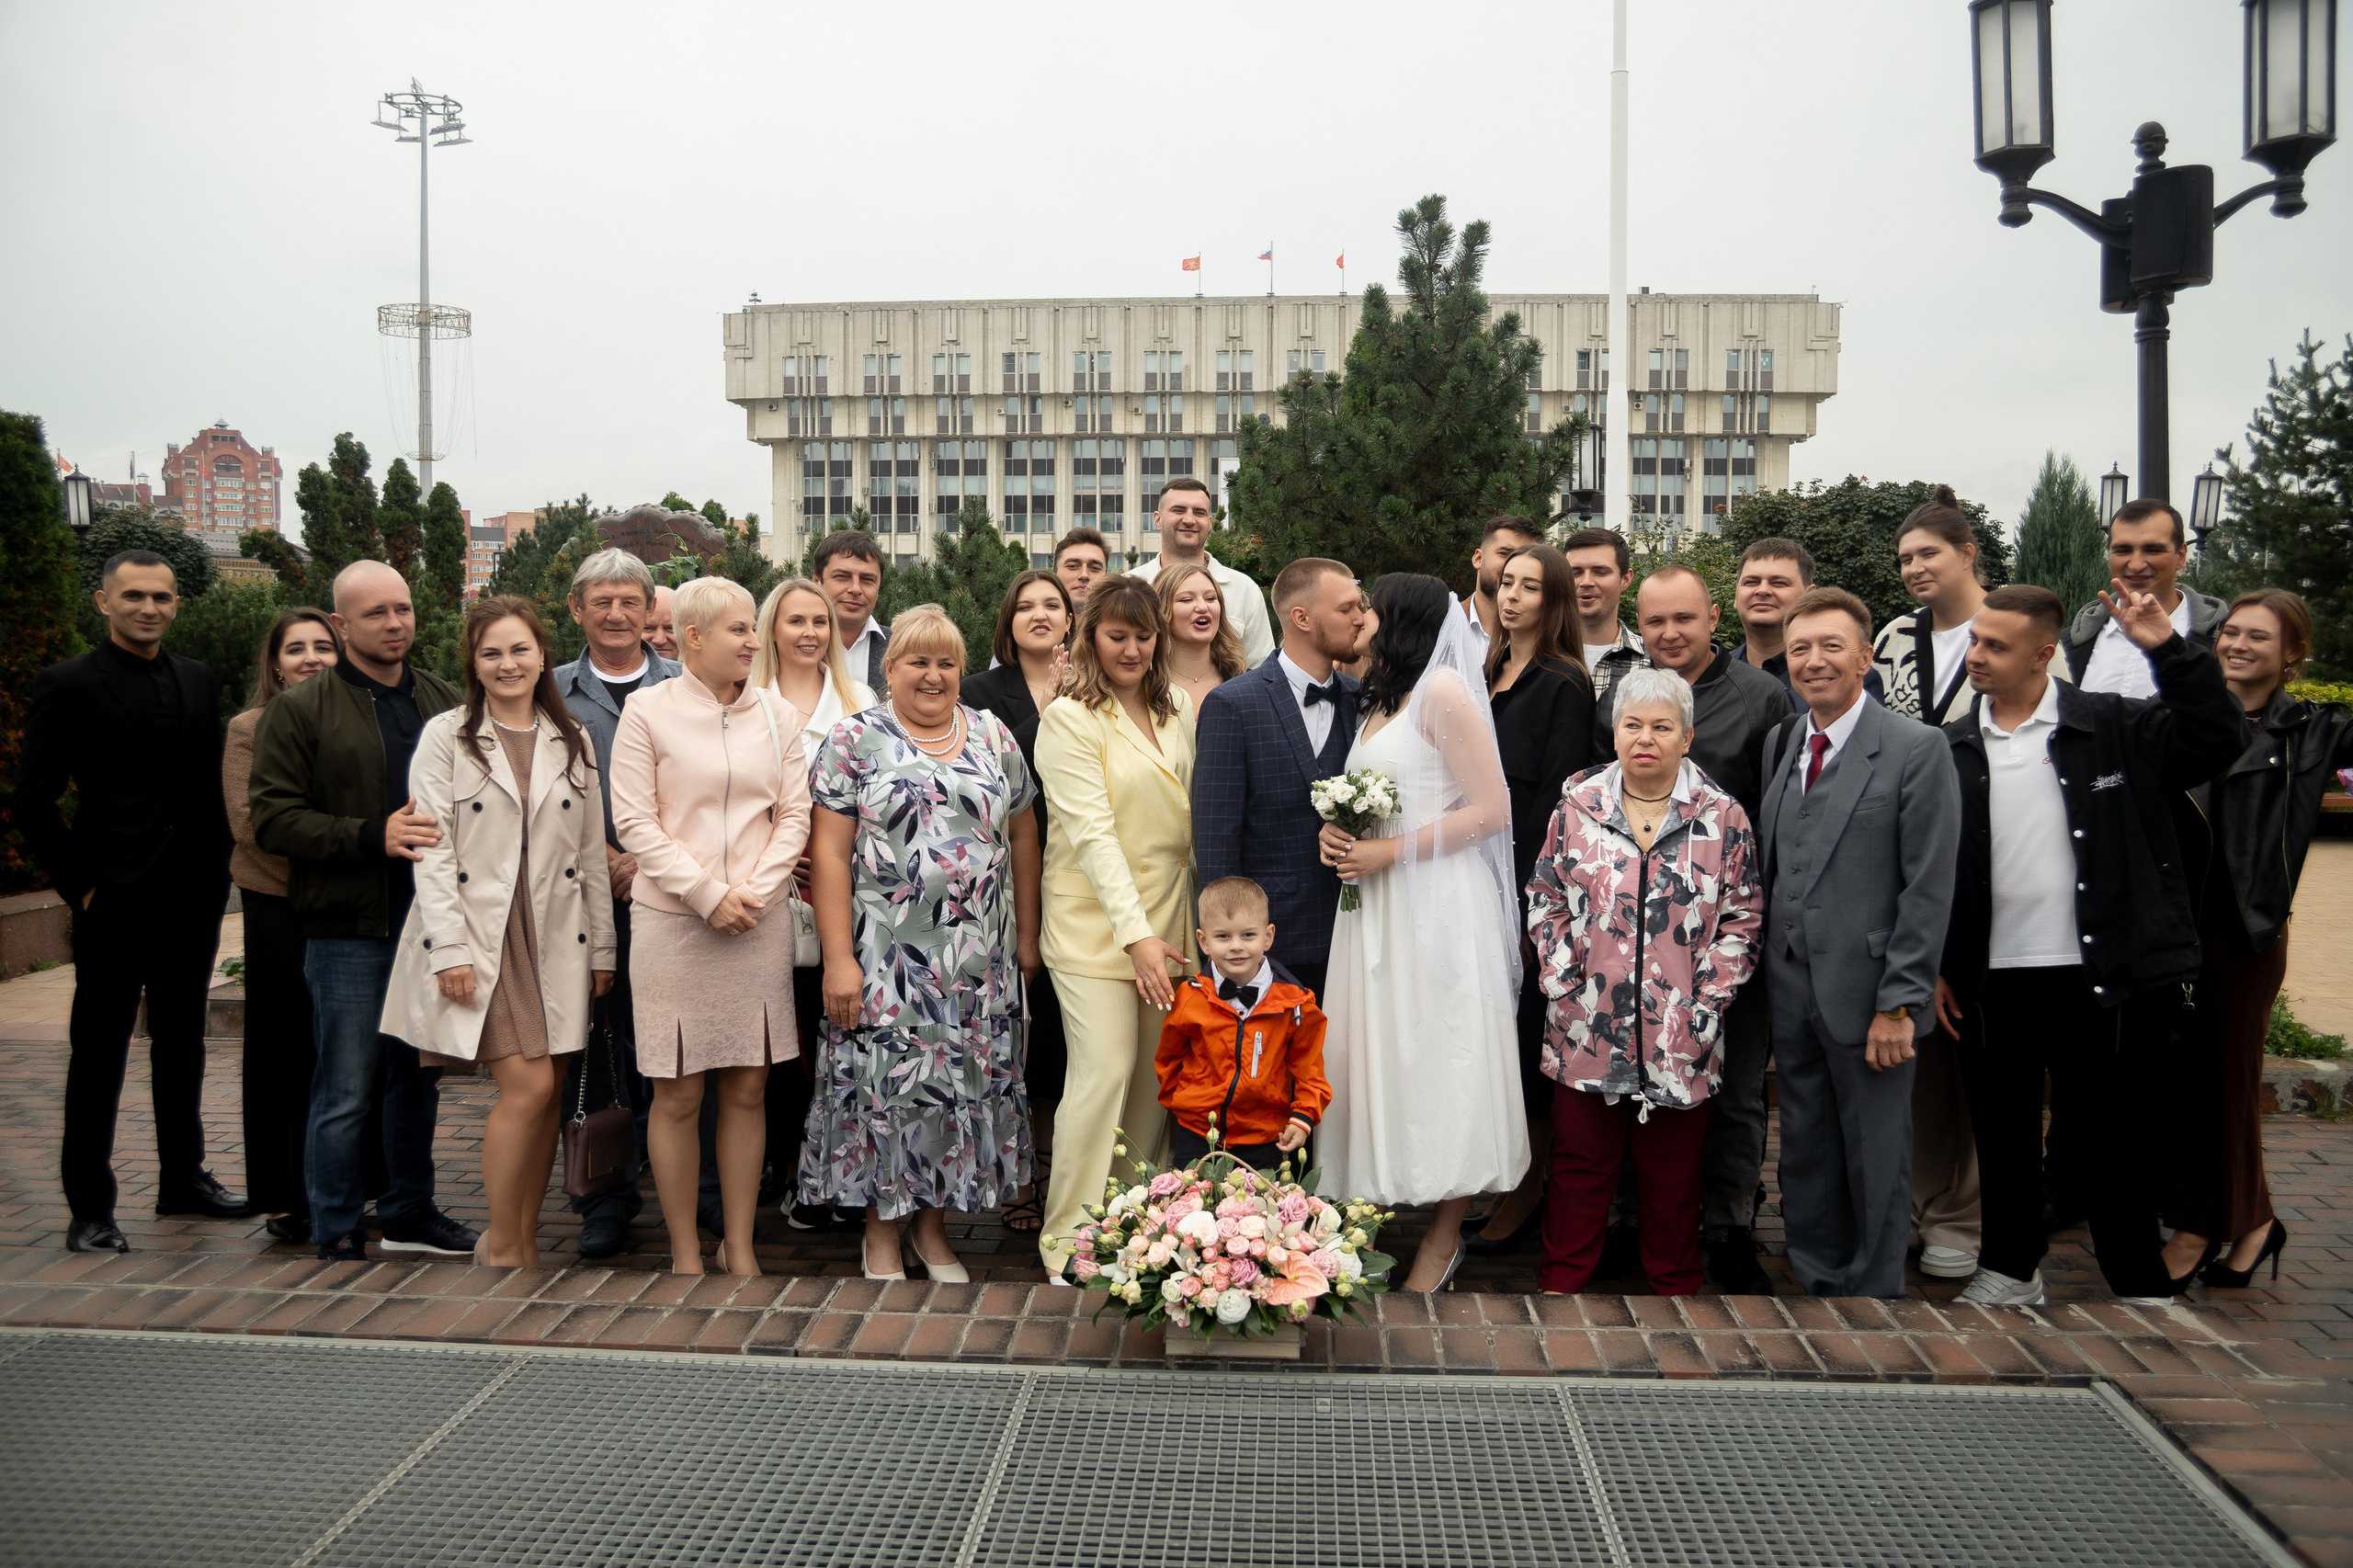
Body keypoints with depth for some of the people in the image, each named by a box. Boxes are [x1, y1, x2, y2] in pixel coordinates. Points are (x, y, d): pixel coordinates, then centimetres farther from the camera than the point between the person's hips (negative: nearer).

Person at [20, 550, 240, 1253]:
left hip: (192, 903, 5)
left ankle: (183, 1178, 29)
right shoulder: (68, 685, -5)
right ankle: (90, 1209, 11)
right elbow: (33, 803, -7)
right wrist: (79, 886, -11)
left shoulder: (197, 681, 11)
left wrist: (215, 880, 9)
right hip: (114, 905, -5)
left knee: (182, 1046, 16)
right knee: (99, 1056, 2)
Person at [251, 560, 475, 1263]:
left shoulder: (444, 702, 11)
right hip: (349, 929, -4)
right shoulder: (299, 711, -2)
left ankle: (409, 1213, 27)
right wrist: (373, 836, -20)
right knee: (346, 1092, 0)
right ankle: (337, 1235, 13)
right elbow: (273, 819, -9)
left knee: (418, 1079, 15)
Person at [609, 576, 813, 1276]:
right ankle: (685, 1252, 15)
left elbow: (794, 814, 7)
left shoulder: (777, 713, 8)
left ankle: (740, 1246, 18)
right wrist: (708, 895, -11)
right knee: (677, 1093, 2)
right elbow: (635, 821, -5)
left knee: (748, 1088, 7)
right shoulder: (648, 710, -1)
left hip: (760, 923, 3)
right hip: (672, 922, -3)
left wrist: (755, 892, -7)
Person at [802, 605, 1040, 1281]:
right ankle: (881, 1231, 18)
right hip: (886, 955, -3)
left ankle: (933, 1224, 24)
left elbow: (1022, 835, 13)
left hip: (979, 956, 3)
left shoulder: (993, 736, 9)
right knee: (885, 1083, 1)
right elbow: (830, 851, -6)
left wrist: (1027, 935, 9)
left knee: (965, 1081, 8)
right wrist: (838, 958, -12)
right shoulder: (855, 739, -1)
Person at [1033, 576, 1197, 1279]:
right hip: (1096, 920, -6)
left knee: (1157, 1071, 6)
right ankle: (1069, 1236, 4)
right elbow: (1093, 832, -15)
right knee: (1106, 1070, -9)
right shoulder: (1069, 719, -8)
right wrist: (1135, 932, -21)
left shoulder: (1173, 710, 12)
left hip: (1168, 913, 6)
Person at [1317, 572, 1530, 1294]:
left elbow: (1491, 810, -15)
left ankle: (1443, 1242, 8)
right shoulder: (1382, 700, 17)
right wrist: (1337, 830, 3)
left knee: (1436, 1059, -2)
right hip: (1376, 905, 8)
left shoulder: (1443, 689, -10)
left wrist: (1389, 852, -17)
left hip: (1435, 902, -8)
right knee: (1387, 1059, 7)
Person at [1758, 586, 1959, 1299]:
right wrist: (1768, 967, 4)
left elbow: (1929, 889, -12)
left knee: (1875, 1166, 8)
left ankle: (1874, 1289, 24)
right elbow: (1767, 864, 11)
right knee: (1804, 1155, 15)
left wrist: (1899, 1004, -14)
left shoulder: (1916, 749, -9)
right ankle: (1816, 1280, 30)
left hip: (1867, 993, -5)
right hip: (1790, 991, 5)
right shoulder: (1778, 742, 10)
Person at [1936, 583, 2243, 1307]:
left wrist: (2168, 649, -21)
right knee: (2003, 1133, 16)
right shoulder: (1952, 750, 5)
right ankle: (2010, 1269, 33)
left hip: (2100, 975, -3)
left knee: (2115, 1137, 7)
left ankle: (2142, 1284, 23)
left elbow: (2218, 739, -12)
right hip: (1992, 980, 3)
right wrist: (1934, 966, 4)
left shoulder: (2113, 727, -2)